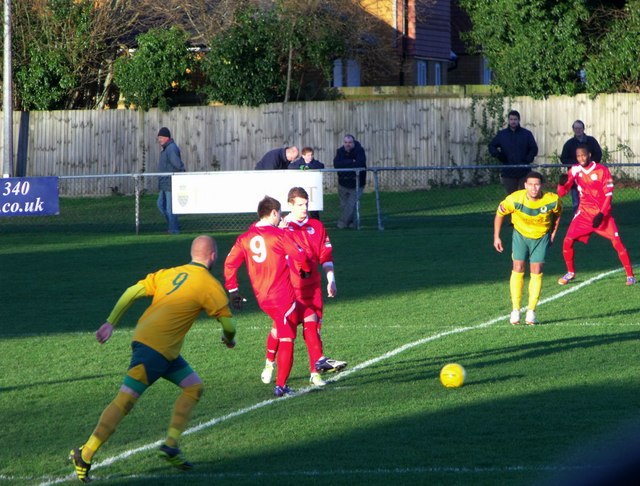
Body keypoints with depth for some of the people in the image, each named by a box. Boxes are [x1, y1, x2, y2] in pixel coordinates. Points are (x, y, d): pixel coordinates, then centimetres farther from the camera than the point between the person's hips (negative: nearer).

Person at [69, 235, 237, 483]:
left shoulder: (168, 273, 16)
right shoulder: (210, 285, -3)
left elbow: (132, 292, 11)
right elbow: (228, 324, 1)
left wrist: (110, 323, 12)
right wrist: (229, 339, 23)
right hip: (156, 346, -8)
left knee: (194, 387, 15)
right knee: (125, 400, -10)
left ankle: (170, 446, 10)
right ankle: (85, 455, -12)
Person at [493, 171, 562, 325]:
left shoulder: (552, 200, -23)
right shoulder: (514, 199, -26)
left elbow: (557, 214, 1)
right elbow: (500, 213, -7)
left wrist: (553, 234, 5)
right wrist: (496, 237, -4)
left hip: (541, 237, 0)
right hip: (520, 234, 0)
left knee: (536, 271, -7)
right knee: (518, 268, -10)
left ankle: (531, 312, -1)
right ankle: (515, 310, -3)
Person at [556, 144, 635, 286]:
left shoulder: (602, 170, -10)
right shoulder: (575, 170, 0)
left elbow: (608, 195, -10)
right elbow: (561, 193, 1)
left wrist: (601, 214, -20)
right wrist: (562, 183, -23)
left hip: (602, 213, -3)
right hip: (584, 213, 3)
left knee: (617, 242, -12)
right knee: (568, 241, -8)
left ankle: (630, 275, 0)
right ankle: (570, 273, 13)